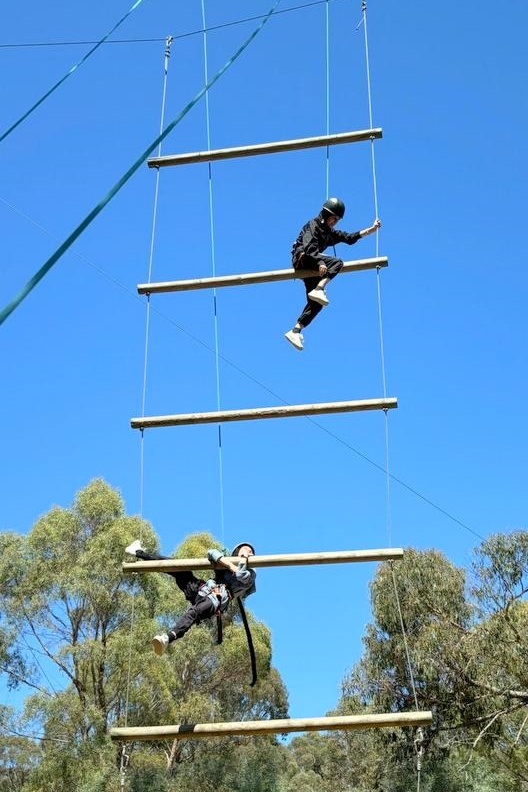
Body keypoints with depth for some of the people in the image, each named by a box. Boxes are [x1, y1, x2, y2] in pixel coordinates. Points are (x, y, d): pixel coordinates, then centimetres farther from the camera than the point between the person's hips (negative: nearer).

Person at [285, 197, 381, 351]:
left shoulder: (330, 233, 24)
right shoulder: (313, 225, -2)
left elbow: (350, 238, 23)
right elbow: (309, 246, -18)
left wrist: (372, 229, 18)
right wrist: (320, 263, -32)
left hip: (311, 266, 9)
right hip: (302, 259, -9)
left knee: (316, 302, -5)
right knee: (337, 262, -26)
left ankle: (295, 331, -10)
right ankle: (318, 290, -41)